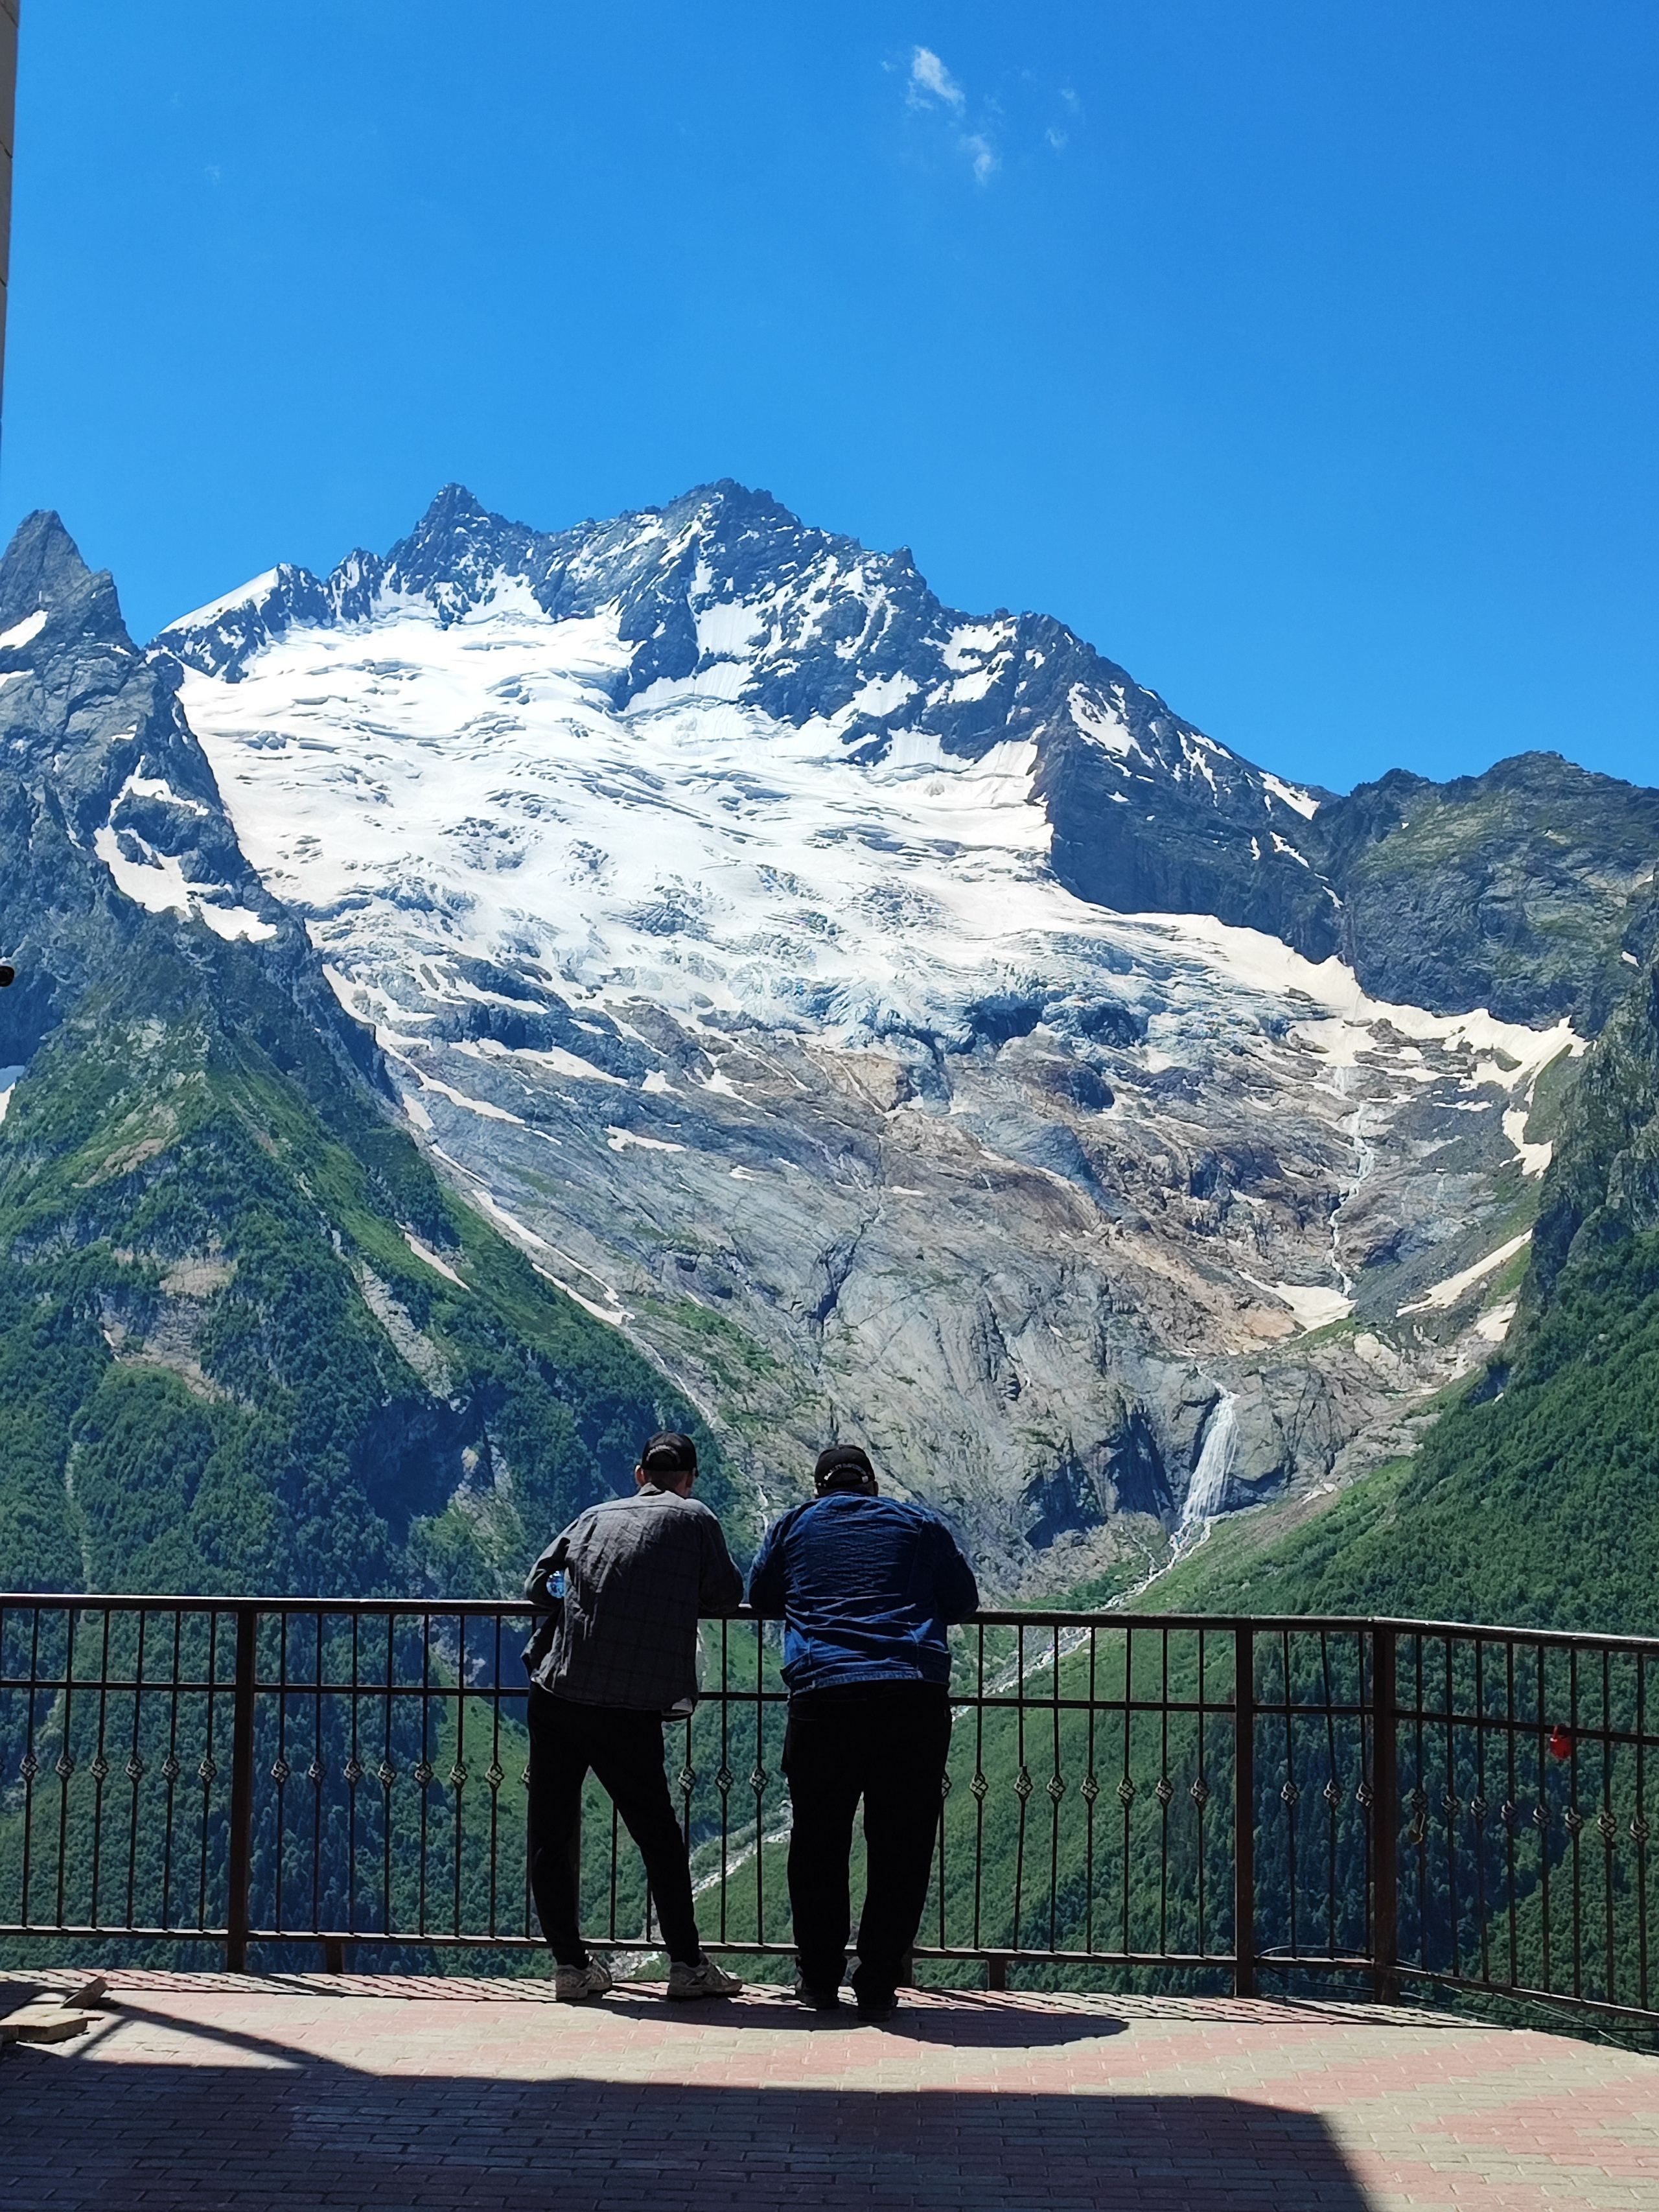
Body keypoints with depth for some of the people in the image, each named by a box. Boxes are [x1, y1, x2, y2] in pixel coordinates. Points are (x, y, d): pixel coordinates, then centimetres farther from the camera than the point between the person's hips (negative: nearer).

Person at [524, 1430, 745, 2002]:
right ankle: (687, 1964, 11)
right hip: (629, 1705, -2)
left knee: (552, 1835, 12)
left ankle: (571, 1965, 14)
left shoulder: (596, 1515, 15)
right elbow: (728, 1594, 10)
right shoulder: (695, 1519, 8)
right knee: (658, 1835, 9)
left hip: (556, 1693, 3)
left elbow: (538, 1585, 17)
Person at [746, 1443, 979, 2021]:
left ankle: (820, 1979, 23)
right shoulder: (920, 1525, 17)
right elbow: (964, 1603, 22)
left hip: (824, 1697, 0)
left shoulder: (793, 1527, 17)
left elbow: (760, 1599, 30)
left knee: (818, 1843, 14)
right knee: (900, 1848, 9)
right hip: (917, 1697, 0)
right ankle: (877, 1987, 11)